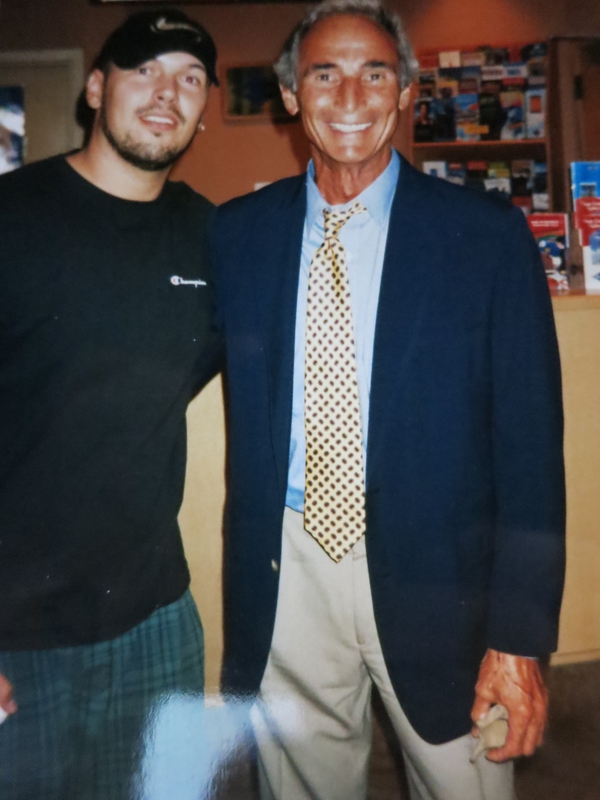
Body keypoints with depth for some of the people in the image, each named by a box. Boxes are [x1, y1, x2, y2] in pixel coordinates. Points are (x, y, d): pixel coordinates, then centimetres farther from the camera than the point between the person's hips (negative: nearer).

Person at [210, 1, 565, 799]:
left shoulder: (489, 234, -7)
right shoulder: (236, 232, 1)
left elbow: (529, 443, -7)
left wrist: (519, 637, -9)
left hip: (436, 581, -1)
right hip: (286, 575, 2)